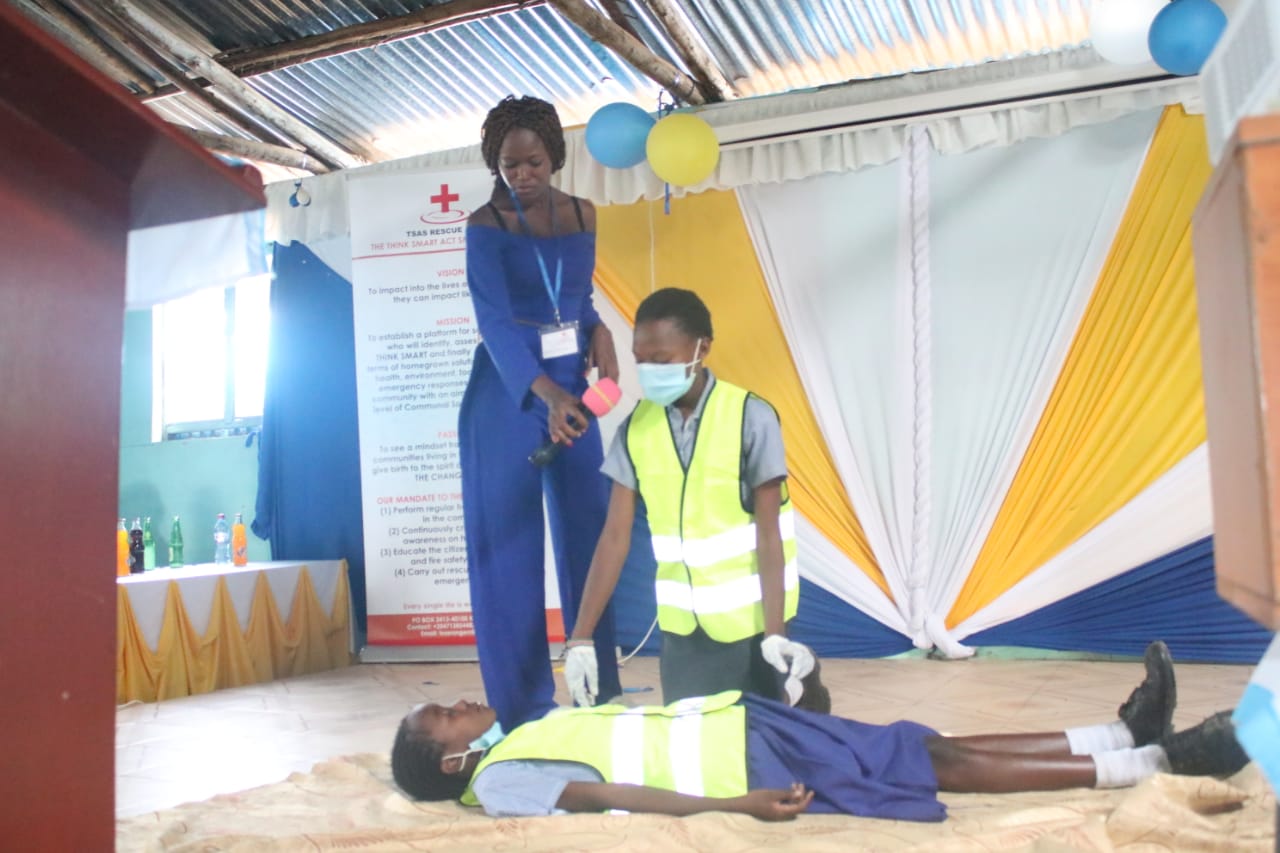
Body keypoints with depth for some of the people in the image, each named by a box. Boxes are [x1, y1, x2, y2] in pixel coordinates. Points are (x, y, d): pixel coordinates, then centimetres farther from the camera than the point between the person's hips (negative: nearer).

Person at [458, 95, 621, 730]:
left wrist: (599, 330, -5)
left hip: (572, 388, 5)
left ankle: (602, 695, 17)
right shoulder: (486, 226, -8)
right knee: (507, 545, -1)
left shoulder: (581, 214, 7)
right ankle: (522, 708, 8)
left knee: (589, 537, 5)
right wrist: (546, 393, -35)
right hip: (506, 392, -4)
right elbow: (494, 320, -20)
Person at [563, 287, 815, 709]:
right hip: (681, 626, 3)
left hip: (751, 620, -3)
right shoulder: (635, 428, -4)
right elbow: (615, 536, -5)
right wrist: (580, 638, -9)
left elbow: (769, 533, -14)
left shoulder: (750, 418, -14)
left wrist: (775, 633, -21)